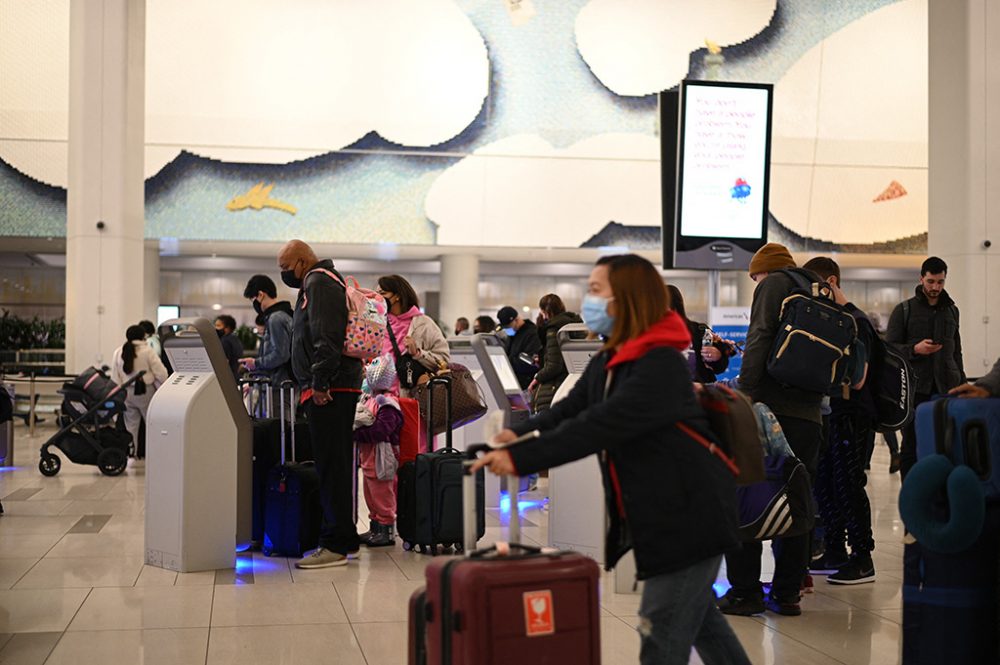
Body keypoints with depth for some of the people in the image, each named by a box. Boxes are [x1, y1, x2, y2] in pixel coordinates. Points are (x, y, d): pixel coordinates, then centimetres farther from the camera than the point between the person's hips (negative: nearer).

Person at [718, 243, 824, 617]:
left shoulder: (773, 284, 1)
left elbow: (759, 338, -13)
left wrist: (744, 392, -16)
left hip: (772, 405, -6)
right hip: (809, 414, 7)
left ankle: (745, 591, 1)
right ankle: (788, 593, 14)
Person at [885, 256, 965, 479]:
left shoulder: (951, 310, 16)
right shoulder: (903, 310, 4)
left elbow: (957, 351, 21)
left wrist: (961, 384, 15)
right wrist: (915, 349, -17)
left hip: (946, 388, 3)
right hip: (915, 389, -3)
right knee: (911, 445, 0)